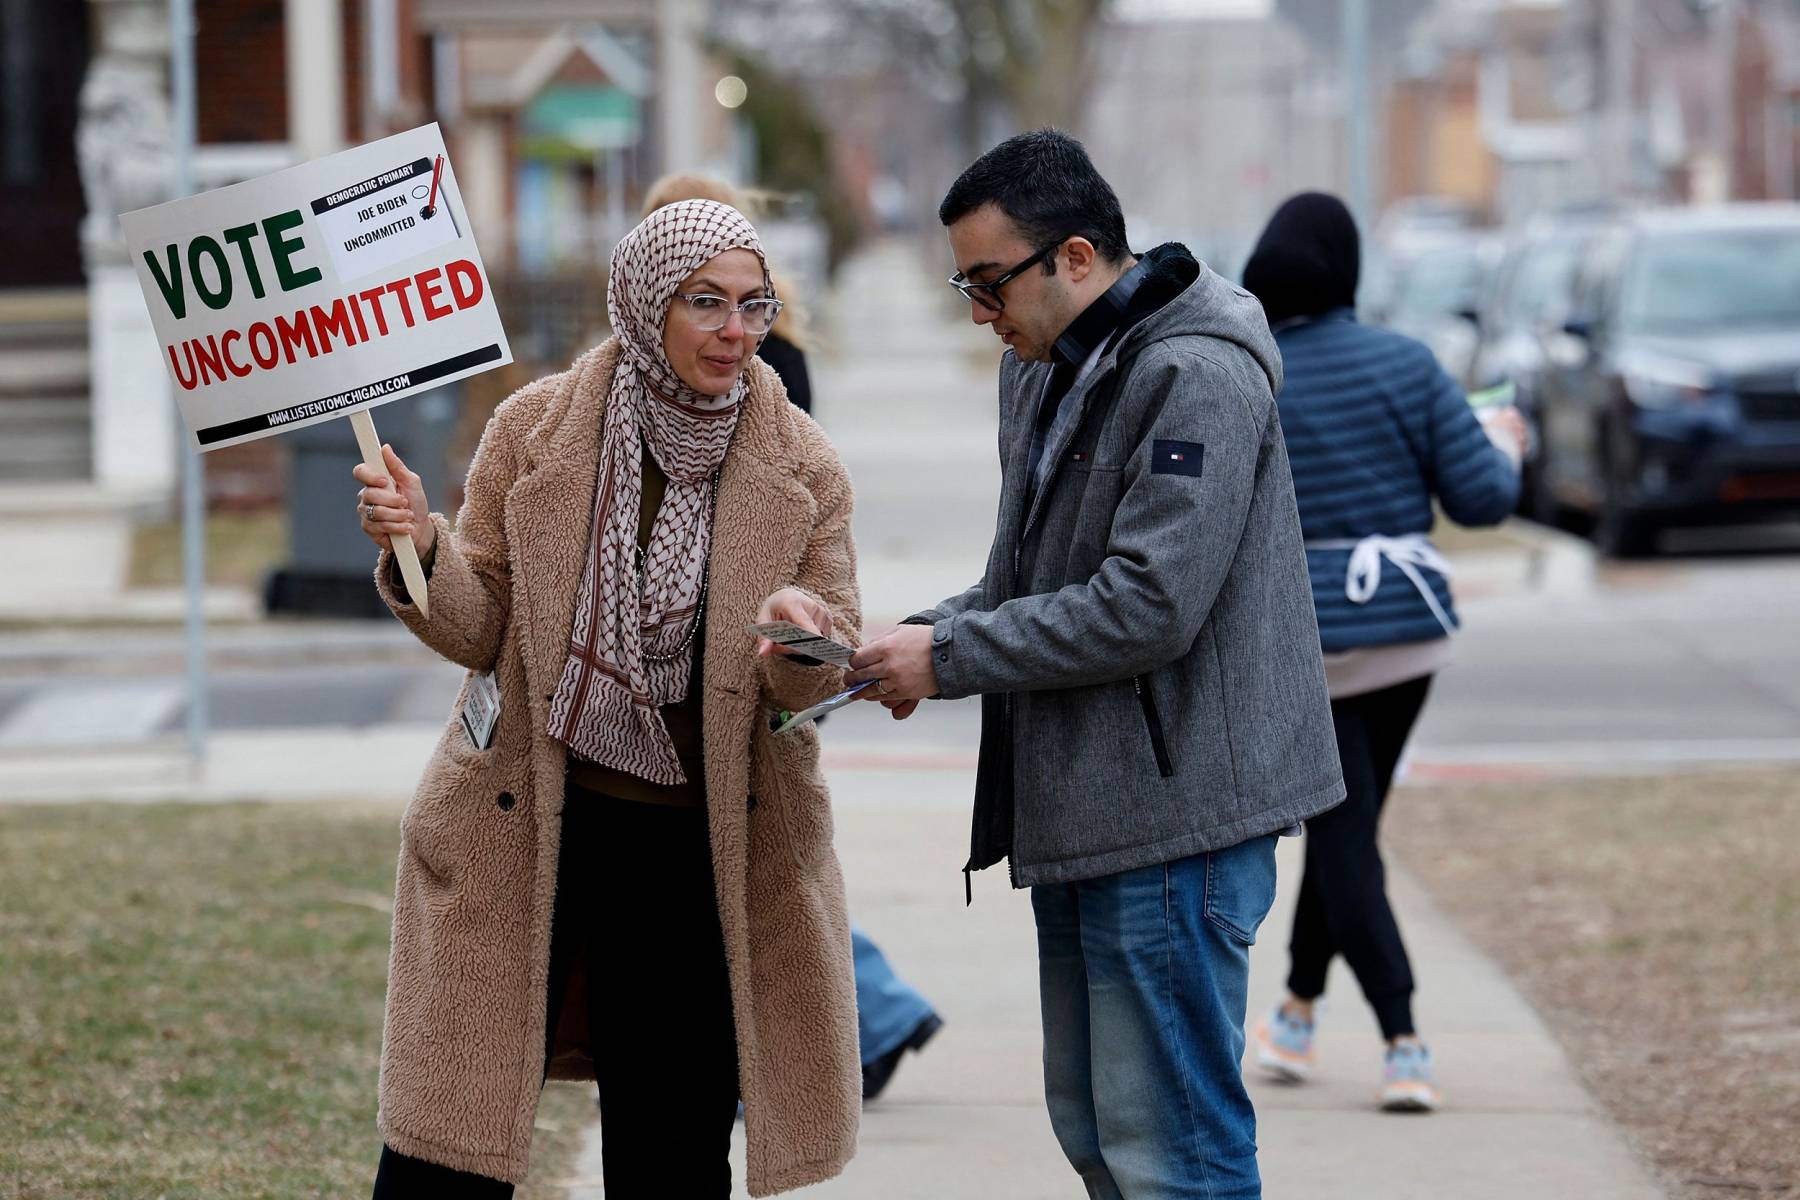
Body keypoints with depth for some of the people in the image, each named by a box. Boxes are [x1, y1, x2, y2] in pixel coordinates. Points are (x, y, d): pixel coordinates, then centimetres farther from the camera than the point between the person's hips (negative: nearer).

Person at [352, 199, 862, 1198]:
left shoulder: (799, 467, 0)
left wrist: (799, 641, -23)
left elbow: (819, 680, 1)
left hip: (701, 851, 1)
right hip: (527, 829, -1)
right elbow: (479, 630, 0)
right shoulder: (535, 430, -3)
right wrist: (421, 551, -20)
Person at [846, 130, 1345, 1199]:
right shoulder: (1044, 368, 15)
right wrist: (925, 636, 3)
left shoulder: (1198, 377, -16)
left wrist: (950, 659, -15)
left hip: (1174, 809, -10)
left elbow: (1148, 609, -23)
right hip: (1078, 807, 10)